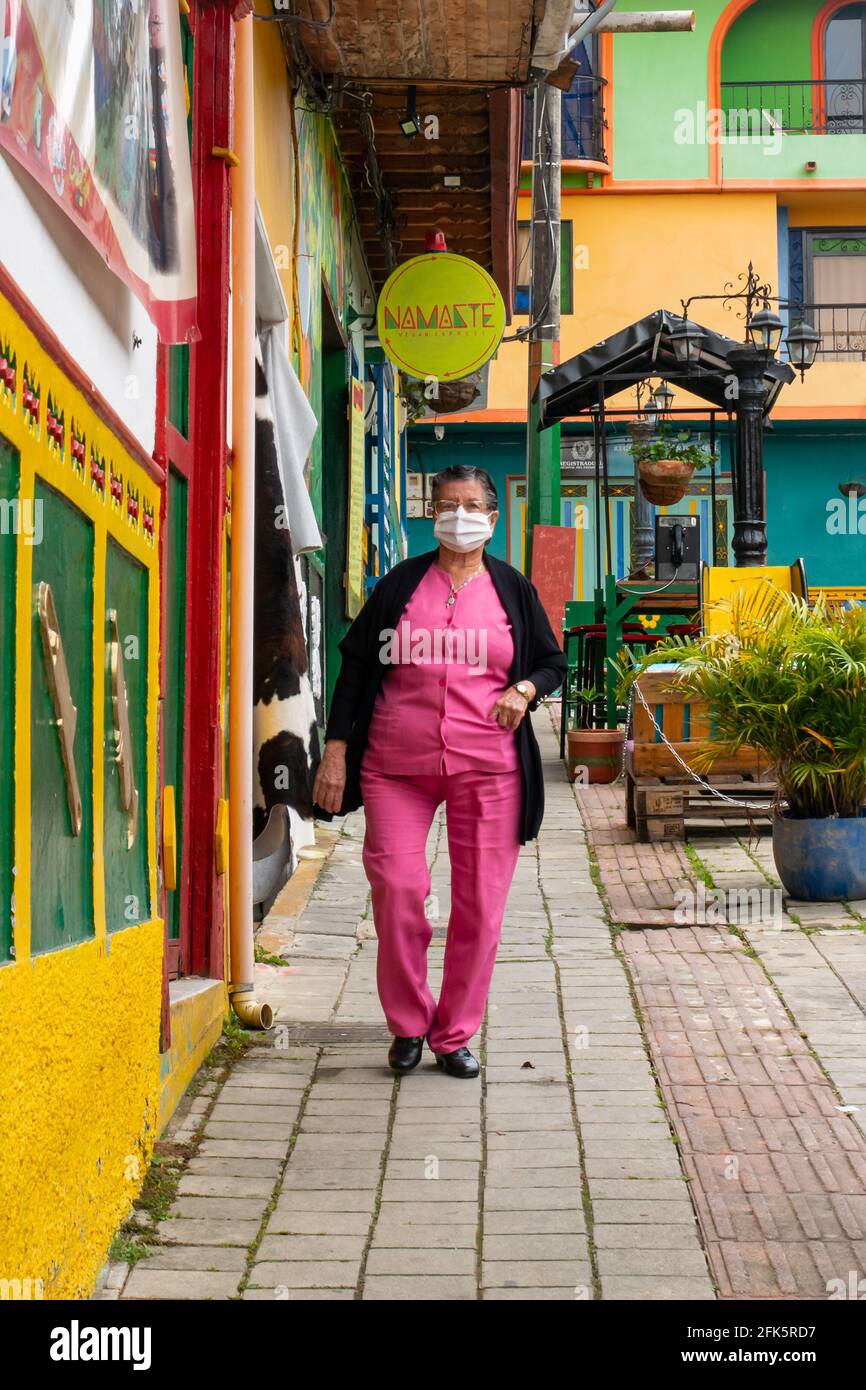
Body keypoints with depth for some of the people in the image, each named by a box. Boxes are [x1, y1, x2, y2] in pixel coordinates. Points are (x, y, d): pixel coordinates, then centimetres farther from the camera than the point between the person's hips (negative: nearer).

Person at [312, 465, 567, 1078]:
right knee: (396, 890, -9)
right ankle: (409, 1024, 11)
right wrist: (336, 749, 3)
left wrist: (524, 690, -4)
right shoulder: (401, 583, 8)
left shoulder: (511, 588, 10)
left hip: (488, 768, 1)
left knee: (480, 903, 0)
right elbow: (356, 664, 10)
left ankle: (456, 1034, 15)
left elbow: (553, 662, 19)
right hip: (396, 765, 0)